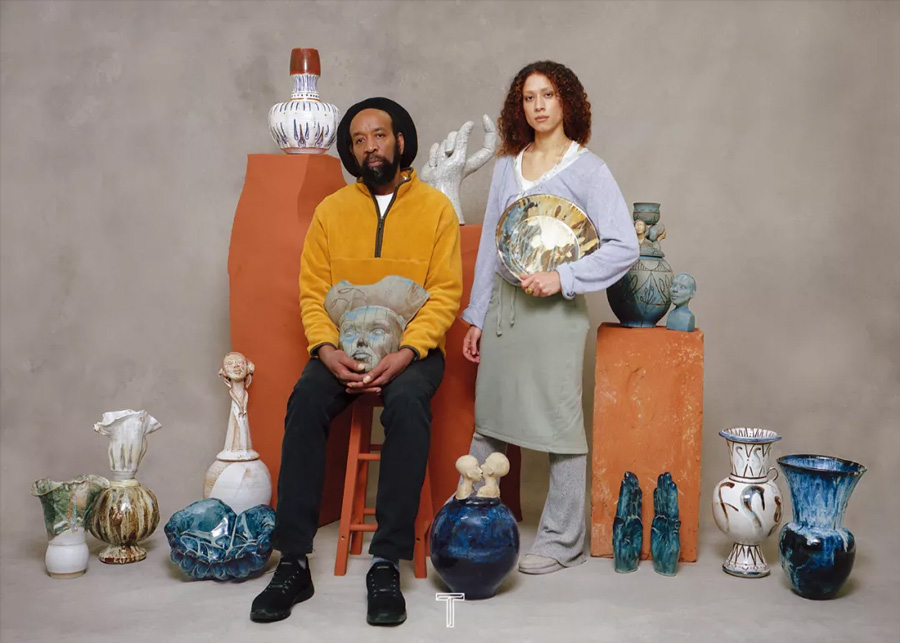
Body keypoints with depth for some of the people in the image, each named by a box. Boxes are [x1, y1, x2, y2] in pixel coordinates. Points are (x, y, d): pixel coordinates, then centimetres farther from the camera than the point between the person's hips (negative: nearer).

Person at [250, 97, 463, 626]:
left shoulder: (435, 207, 3)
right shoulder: (331, 210, 9)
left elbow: (445, 294, -4)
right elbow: (312, 292, 5)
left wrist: (403, 355, -19)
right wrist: (328, 350, -14)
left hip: (411, 348, -2)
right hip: (343, 346, 2)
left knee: (407, 404, -34)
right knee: (304, 402, -28)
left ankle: (388, 566, -27)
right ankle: (293, 563, -22)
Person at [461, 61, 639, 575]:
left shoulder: (587, 169, -3)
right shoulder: (508, 166, 12)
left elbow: (624, 246, -10)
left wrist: (562, 277, -19)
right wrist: (477, 316, 13)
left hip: (554, 309, -5)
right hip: (502, 305, 5)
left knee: (560, 424, 1)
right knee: (489, 421, 12)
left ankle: (563, 540, 14)